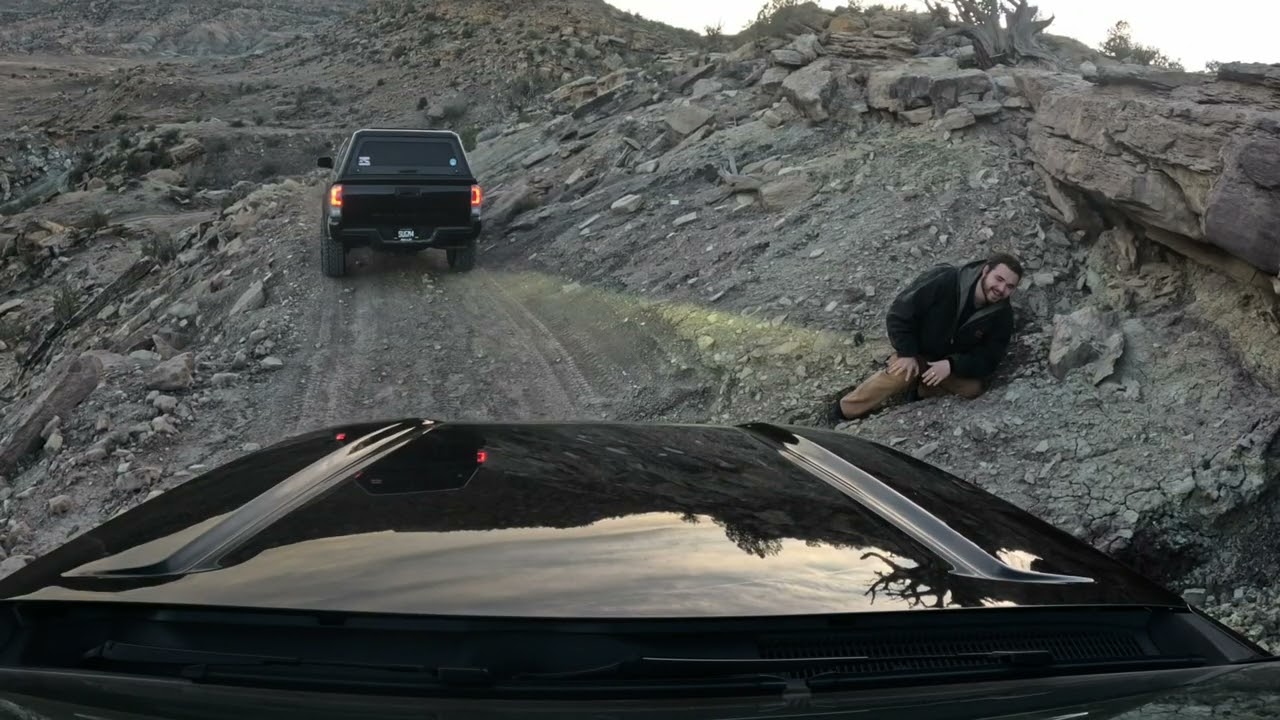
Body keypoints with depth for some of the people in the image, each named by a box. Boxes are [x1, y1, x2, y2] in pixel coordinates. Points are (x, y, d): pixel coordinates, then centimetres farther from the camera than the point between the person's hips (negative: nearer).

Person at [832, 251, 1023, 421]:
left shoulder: (1002, 316, -15)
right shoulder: (943, 281, -28)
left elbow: (988, 358, -15)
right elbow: (900, 313, -23)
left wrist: (952, 365, -31)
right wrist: (907, 354, -27)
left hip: (954, 364, 4)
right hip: (916, 350, -4)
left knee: (973, 387, -24)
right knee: (901, 375, -33)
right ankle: (843, 411, -21)